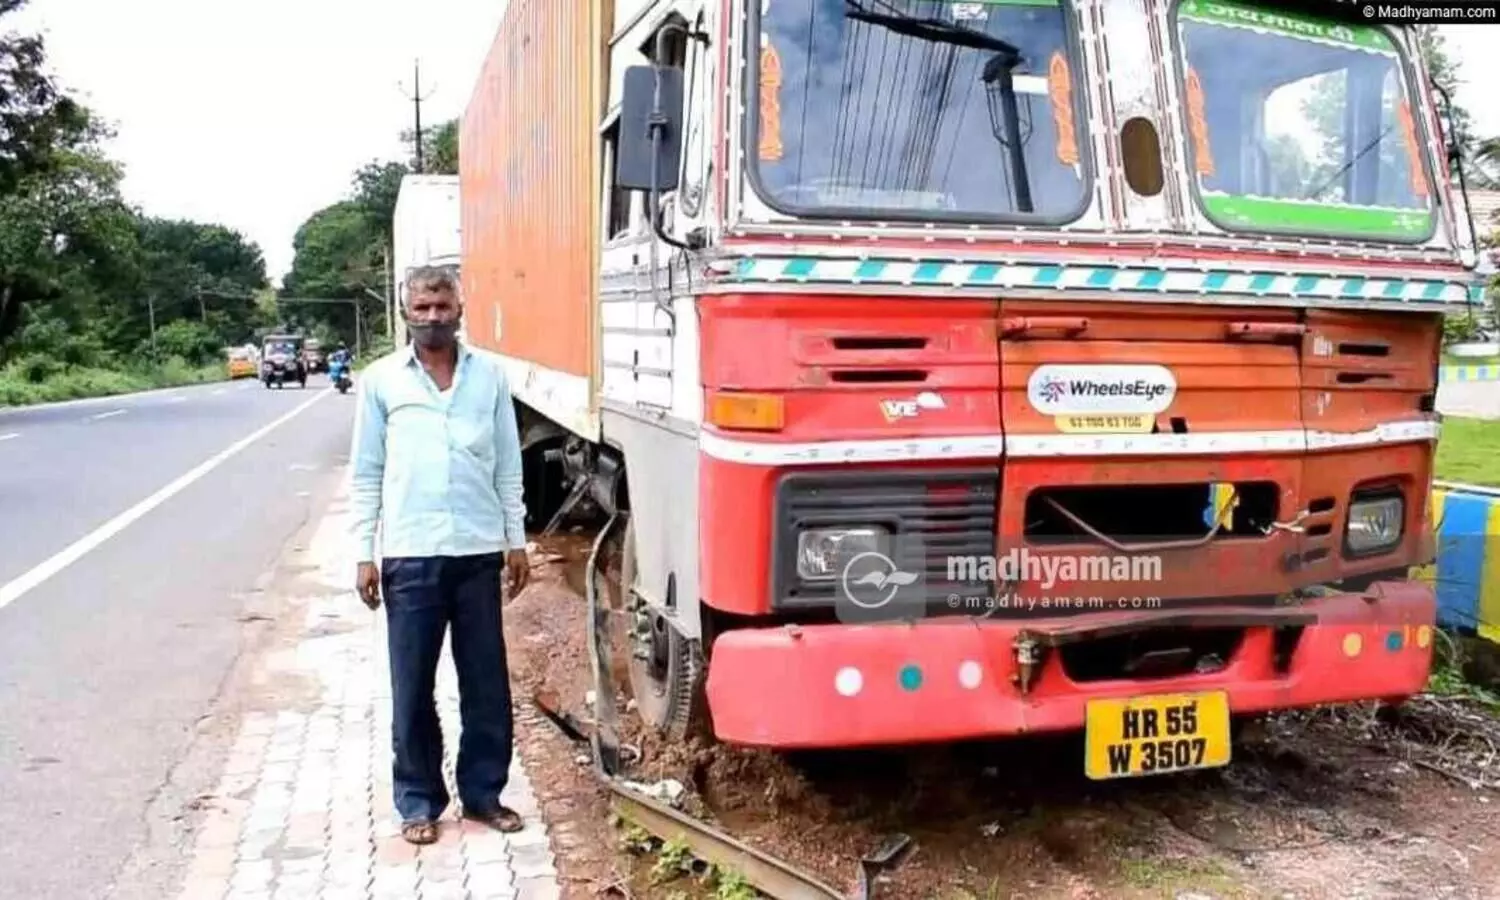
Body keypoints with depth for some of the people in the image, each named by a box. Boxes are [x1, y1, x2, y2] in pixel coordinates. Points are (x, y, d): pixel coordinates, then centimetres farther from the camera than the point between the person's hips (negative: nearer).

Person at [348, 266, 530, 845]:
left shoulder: (490, 373, 5)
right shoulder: (380, 379, 2)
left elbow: (509, 465, 8)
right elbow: (366, 473, 4)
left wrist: (516, 540, 7)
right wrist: (364, 554, 0)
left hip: (479, 552, 1)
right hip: (410, 556, -1)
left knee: (486, 681, 9)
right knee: (413, 686, 7)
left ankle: (484, 792, 24)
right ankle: (419, 800, 22)